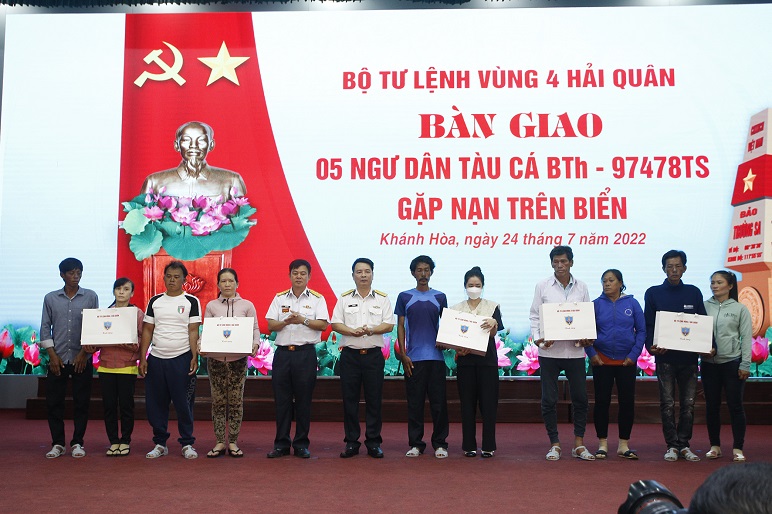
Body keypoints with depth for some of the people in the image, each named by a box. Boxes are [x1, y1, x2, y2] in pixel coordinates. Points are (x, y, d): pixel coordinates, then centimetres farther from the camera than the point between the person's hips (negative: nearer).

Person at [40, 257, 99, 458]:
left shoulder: (91, 297, 3)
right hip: (57, 359, 1)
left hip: (82, 359, -1)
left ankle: (77, 442, 13)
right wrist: (52, 355, -3)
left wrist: (84, 352, -6)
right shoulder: (51, 298, 6)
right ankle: (57, 443, 14)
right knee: (53, 402, 2)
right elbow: (45, 327, 6)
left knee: (81, 402, 2)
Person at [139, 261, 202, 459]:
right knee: (155, 404, 6)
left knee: (184, 404, 0)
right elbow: (147, 331, 10)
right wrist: (142, 358, 3)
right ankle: (160, 443, 18)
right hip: (156, 359, 3)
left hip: (182, 359, -3)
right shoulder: (155, 301, 11)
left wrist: (194, 357, -12)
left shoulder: (191, 302, 2)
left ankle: (187, 443, 11)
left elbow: (193, 331, -2)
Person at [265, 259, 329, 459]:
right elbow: (271, 325, 4)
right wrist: (286, 321, -14)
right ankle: (281, 444, 12)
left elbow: (323, 325, -4)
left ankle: (301, 444, 11)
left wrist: (303, 320, -17)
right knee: (281, 399, 3)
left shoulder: (317, 299, 5)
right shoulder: (279, 298, 11)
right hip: (283, 352, 2)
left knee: (303, 400, 2)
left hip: (306, 353, -2)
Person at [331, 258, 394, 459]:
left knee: (374, 399, 2)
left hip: (373, 354, 0)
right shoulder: (344, 299, 8)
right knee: (349, 399, 3)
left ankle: (373, 442, 11)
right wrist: (353, 331, -16)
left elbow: (389, 325, -1)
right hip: (350, 354, 1)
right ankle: (351, 442, 11)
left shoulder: (382, 299, 7)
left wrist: (371, 330, -18)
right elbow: (335, 324, 1)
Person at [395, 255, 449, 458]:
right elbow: (400, 326, 5)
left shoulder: (440, 297, 10)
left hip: (436, 356, 1)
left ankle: (440, 443, 11)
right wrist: (403, 354, -3)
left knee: (438, 401, 2)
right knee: (415, 402, 3)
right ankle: (415, 443, 12)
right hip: (413, 357, -1)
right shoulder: (405, 297, 7)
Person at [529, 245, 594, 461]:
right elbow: (534, 316, 2)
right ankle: (554, 444, 16)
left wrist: (586, 337, -8)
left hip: (575, 350, 1)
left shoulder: (581, 287, 7)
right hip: (549, 350, -1)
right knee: (549, 399, 3)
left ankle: (579, 443, 17)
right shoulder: (543, 286, 2)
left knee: (580, 398, 5)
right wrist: (537, 337, -14)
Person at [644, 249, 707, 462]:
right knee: (667, 404, 1)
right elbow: (648, 324, 2)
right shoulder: (653, 293, 5)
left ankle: (684, 444, 15)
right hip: (665, 356, -2)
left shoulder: (694, 293, 10)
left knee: (688, 403, 4)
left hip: (689, 356, 2)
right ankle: (672, 445, 9)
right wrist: (650, 346, -15)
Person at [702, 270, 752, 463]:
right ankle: (715, 446, 18)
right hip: (709, 362, 2)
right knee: (712, 406, 8)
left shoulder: (740, 309, 0)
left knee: (735, 405, 1)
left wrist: (745, 365, -6)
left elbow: (747, 338, -1)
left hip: (732, 362, -2)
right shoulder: (704, 306, 4)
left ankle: (738, 448, 10)